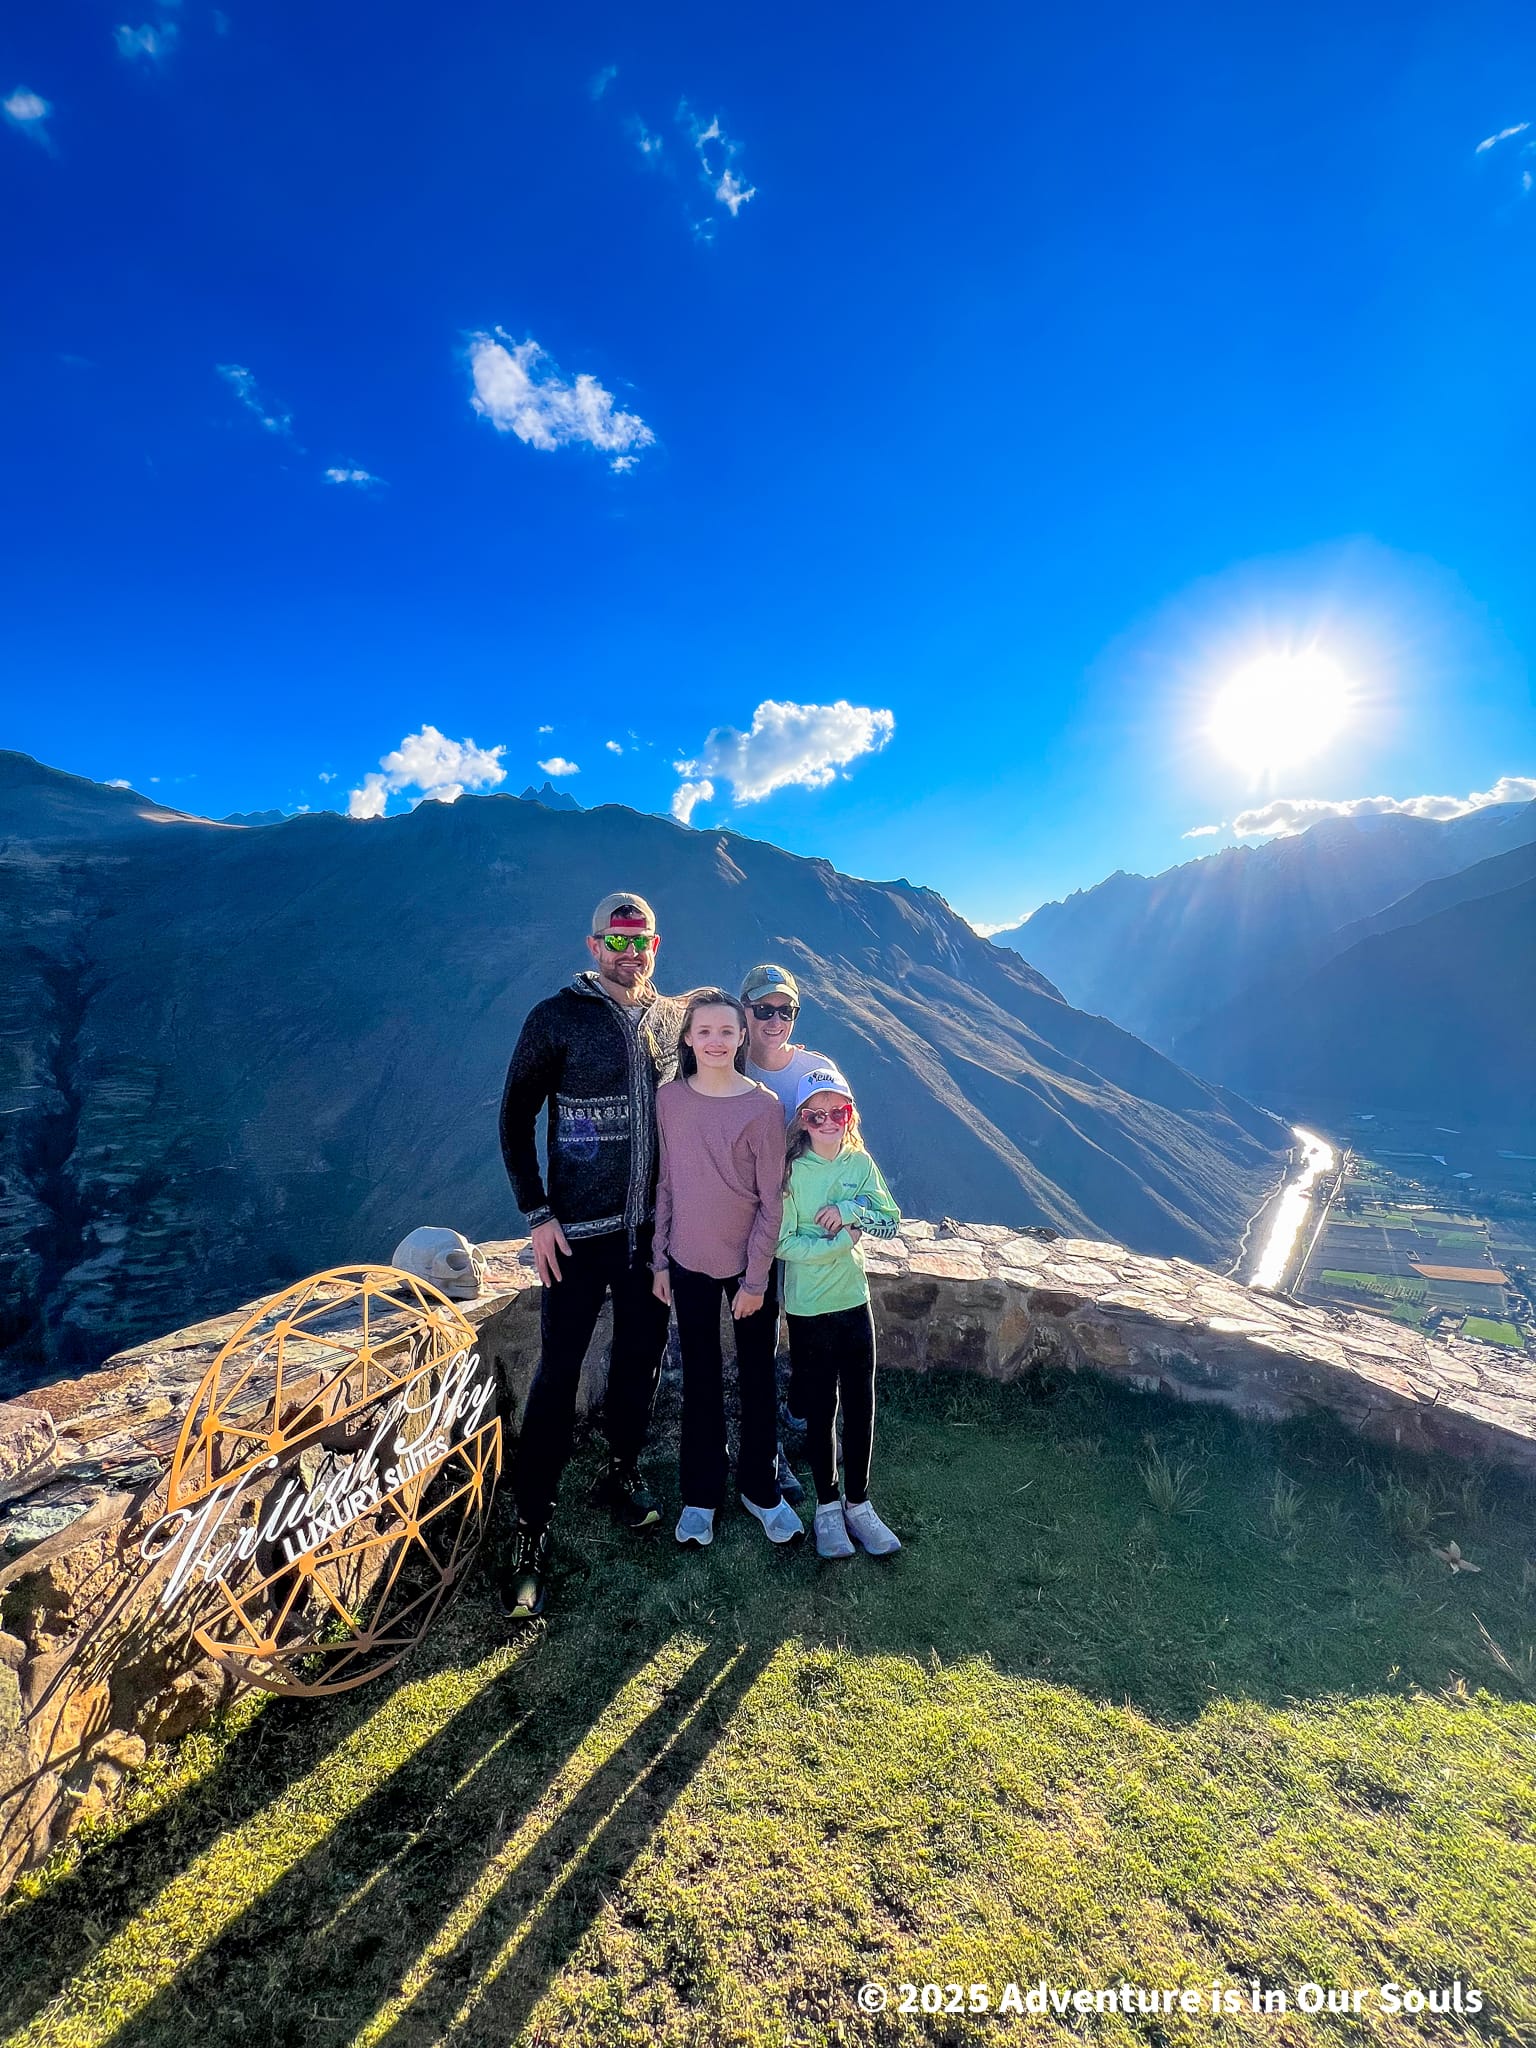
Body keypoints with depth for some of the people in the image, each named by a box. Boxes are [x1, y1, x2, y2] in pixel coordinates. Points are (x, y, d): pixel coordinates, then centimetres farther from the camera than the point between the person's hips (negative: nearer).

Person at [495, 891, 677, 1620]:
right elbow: (516, 1117, -5)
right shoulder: (557, 1016, -8)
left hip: (653, 1227, 4)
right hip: (578, 1230, -4)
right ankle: (530, 1532, 20)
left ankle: (622, 1473, 41)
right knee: (557, 1376, 2)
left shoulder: (670, 1018, 4)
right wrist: (537, 1214, -10)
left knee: (642, 1357, 17)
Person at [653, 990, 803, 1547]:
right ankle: (701, 1493, 36)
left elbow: (771, 1201, -10)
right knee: (700, 1380, 16)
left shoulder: (763, 1107, -14)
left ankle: (760, 1488, 36)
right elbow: (664, 1183, 3)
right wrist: (660, 1259, 4)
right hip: (689, 1263, 2)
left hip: (749, 1264, -2)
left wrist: (755, 1279, -9)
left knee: (756, 1378, 14)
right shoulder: (669, 1098, -5)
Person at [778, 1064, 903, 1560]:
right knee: (820, 1411, 12)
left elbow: (891, 1222, -3)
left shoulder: (860, 1162, -3)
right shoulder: (791, 1170, -15)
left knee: (860, 1408, 14)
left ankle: (858, 1504, 35)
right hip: (808, 1310, -3)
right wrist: (840, 1243, -18)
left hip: (855, 1301, 4)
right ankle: (827, 1507, 34)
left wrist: (850, 1209, -19)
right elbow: (783, 1244, -16)